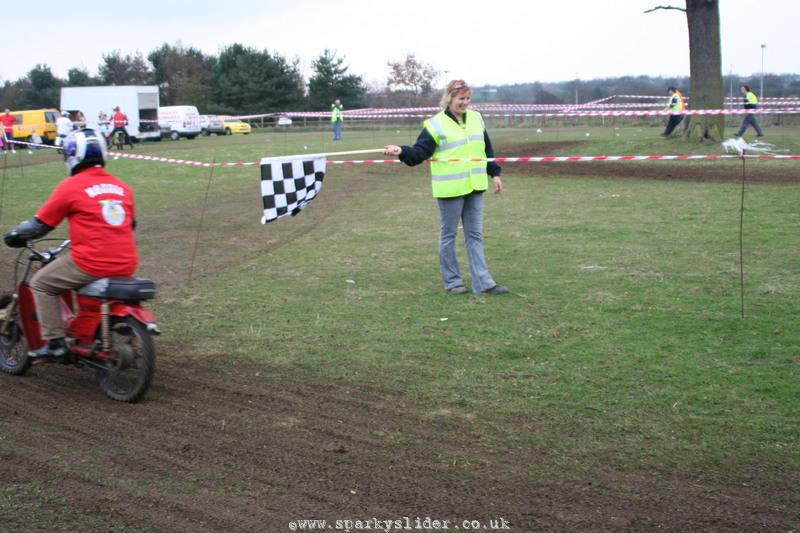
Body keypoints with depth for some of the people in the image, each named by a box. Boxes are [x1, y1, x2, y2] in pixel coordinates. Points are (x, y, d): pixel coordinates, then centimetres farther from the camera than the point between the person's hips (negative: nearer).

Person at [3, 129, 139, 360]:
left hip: (91, 263, -6)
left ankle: (55, 343, 7)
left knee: (41, 283, 13)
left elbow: (40, 224, 2)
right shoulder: (122, 186, 12)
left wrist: (16, 235, 21)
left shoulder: (70, 187, -4)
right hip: (126, 265, 6)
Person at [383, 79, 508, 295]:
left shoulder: (476, 118, 10)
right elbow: (419, 152, -12)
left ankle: (482, 282, 9)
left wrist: (494, 173, 18)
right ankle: (452, 280, 16)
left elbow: (487, 149, 20)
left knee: (475, 235, 8)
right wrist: (402, 151, -30)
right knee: (448, 235, 5)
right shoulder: (436, 124, -9)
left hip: (474, 188, 6)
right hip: (450, 189, -6)